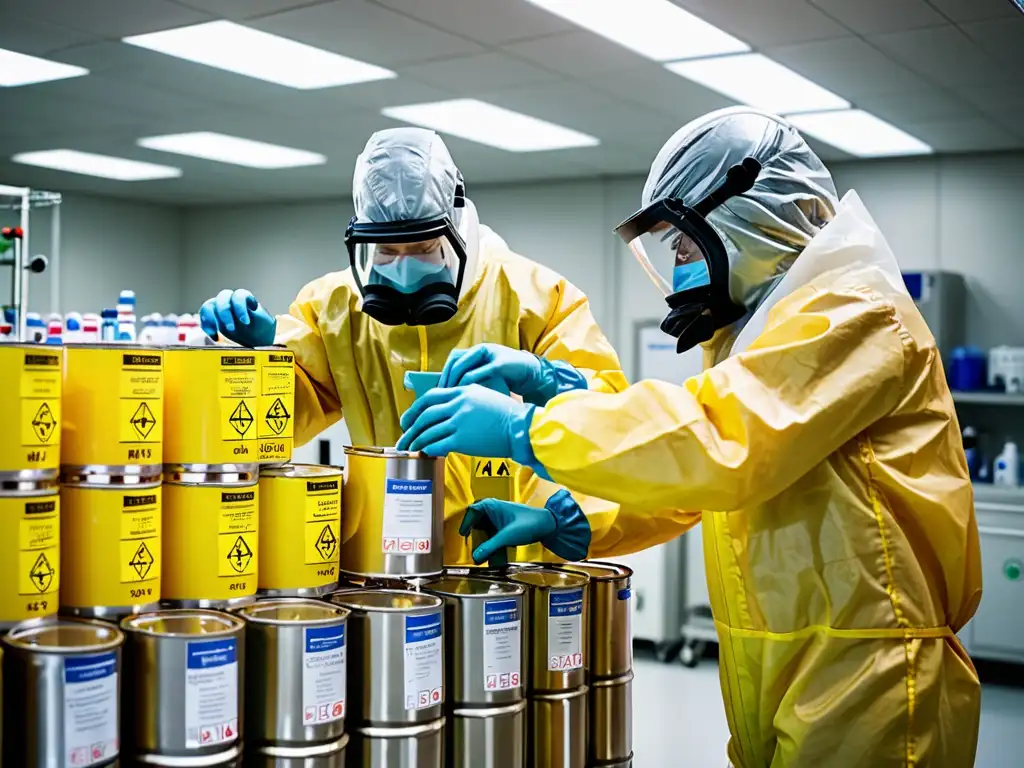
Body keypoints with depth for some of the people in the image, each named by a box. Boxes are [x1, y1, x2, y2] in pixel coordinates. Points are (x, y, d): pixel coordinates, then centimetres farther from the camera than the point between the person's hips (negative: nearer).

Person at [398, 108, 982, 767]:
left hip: (863, 670, -8)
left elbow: (718, 442, -28)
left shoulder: (853, 312, -14)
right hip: (774, 670, 8)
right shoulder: (755, 332, 18)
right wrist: (567, 522, -3)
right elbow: (688, 473, 14)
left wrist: (526, 427, -24)